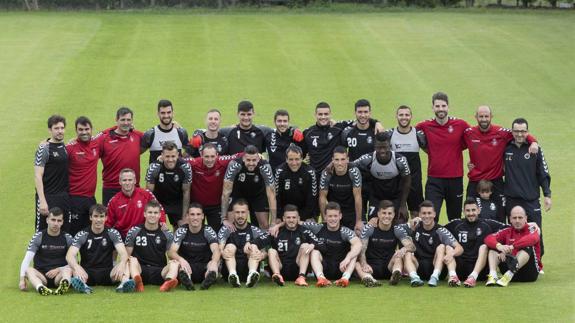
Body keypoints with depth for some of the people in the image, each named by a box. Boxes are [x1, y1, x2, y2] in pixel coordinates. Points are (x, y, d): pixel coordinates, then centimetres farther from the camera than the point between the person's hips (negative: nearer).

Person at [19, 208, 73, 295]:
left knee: (68, 269, -31)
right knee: (29, 270, -31)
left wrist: (58, 270, -14)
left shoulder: (67, 238, 4)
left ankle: (63, 286, -66)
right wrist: (22, 279, -24)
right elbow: (27, 259, -10)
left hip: (58, 275, 0)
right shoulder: (38, 237, 0)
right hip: (41, 276, 0)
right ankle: (40, 288, -63)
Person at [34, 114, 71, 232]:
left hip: (64, 197, 6)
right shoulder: (44, 148, -8)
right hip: (48, 198, -6)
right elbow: (38, 176, -12)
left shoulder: (66, 147, 11)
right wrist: (42, 201, -19)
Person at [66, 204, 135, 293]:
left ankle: (124, 283, -55)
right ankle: (81, 284, -65)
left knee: (126, 263, -25)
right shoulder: (82, 235, -2)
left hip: (107, 273, 1)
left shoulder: (113, 233, 2)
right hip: (87, 273, -1)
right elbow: (70, 255, -16)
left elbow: (123, 253, -12)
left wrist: (122, 264, -37)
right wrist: (77, 267, -39)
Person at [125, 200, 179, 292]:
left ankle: (168, 282, -59)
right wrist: (127, 259, -17)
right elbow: (127, 255, 9)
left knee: (175, 263, -25)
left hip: (159, 272, 1)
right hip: (140, 270, -1)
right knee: (133, 260, -29)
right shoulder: (134, 231, 8)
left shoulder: (167, 234, 10)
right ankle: (137, 282, -62)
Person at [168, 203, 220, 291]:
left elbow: (216, 250, -19)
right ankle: (186, 280, -62)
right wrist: (181, 259, -39)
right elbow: (171, 252, -14)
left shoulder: (208, 231, -2)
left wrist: (214, 262, -44)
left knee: (215, 263, -32)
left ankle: (209, 279, -62)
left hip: (204, 268, 0)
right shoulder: (181, 231, -1)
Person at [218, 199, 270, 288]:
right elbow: (219, 248, -9)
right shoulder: (225, 230, 10)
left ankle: (252, 274, -48)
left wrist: (262, 255, -24)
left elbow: (265, 251, -1)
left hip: (247, 269, 0)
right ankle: (232, 274, -48)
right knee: (230, 247, -20)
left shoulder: (255, 231, 12)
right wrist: (222, 252, -32)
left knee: (254, 247, -19)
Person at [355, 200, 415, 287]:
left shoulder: (398, 229, 1)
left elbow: (412, 246, -11)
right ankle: (368, 278, -62)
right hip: (371, 266, -1)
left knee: (399, 255, -29)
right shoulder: (368, 228, -4)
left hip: (389, 266, 1)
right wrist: (364, 264, -34)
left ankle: (396, 275, -58)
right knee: (356, 264, -32)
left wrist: (404, 249, -37)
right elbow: (361, 250, -13)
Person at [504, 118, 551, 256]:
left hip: (531, 199, -2)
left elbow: (544, 174, 3)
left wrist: (547, 195, -1)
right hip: (511, 199, 2)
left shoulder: (535, 149, 0)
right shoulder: (506, 148, 5)